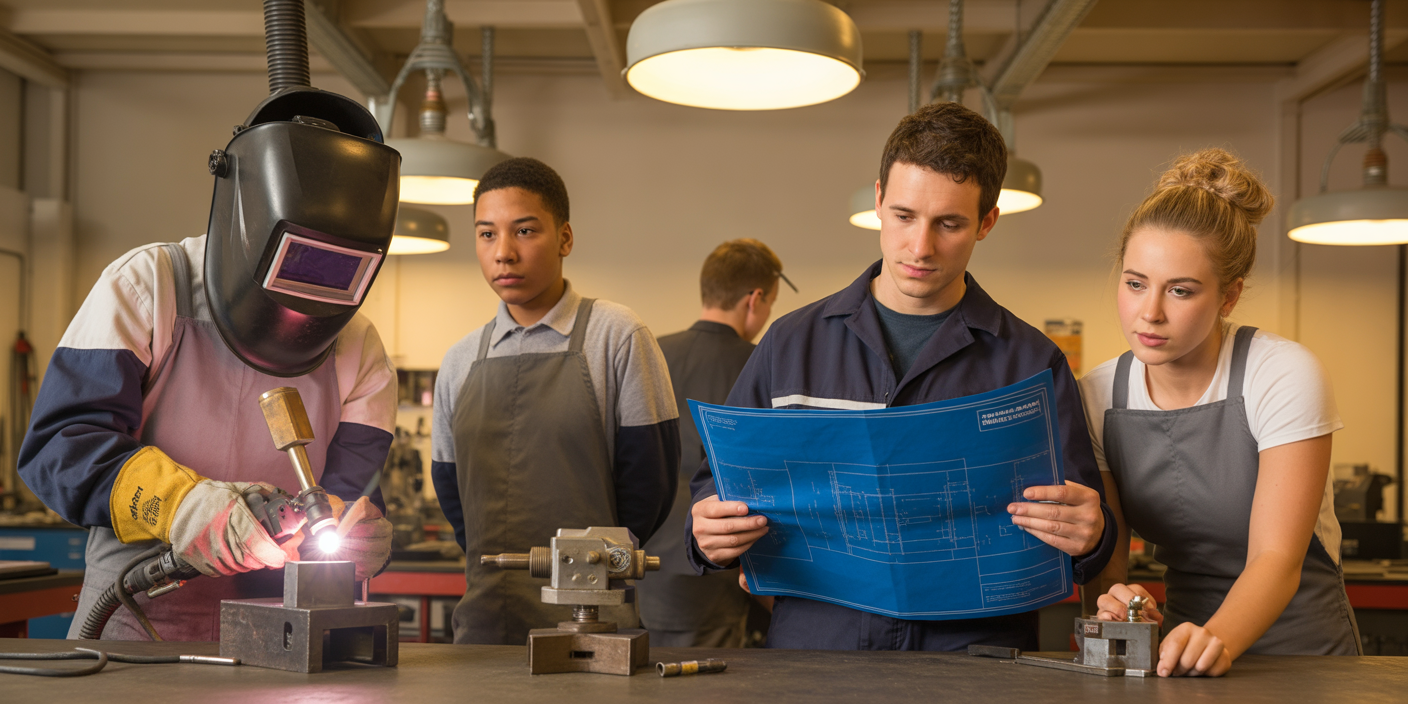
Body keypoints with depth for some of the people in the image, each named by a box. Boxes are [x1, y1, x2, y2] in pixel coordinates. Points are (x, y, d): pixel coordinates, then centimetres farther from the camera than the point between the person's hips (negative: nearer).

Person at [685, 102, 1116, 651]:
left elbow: (1083, 524, 10)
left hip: (974, 656, 1)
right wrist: (708, 533, -3)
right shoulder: (792, 343, 13)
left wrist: (1089, 537, -13)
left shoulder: (1032, 363, 9)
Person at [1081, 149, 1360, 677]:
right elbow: (1104, 559, -1)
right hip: (1184, 652, 4)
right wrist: (1113, 599, -23)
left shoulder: (1284, 376, -11)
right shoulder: (1098, 396, -1)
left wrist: (1217, 638, -36)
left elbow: (1276, 559, -18)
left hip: (1303, 646, -4)